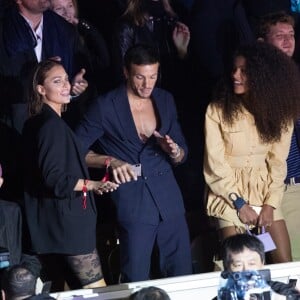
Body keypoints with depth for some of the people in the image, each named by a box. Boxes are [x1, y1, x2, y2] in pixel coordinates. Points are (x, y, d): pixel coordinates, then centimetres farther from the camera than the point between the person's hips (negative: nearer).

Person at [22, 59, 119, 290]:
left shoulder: (37, 123, 13)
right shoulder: (52, 124, -17)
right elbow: (54, 178, -24)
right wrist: (92, 185, -35)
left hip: (52, 224, 10)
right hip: (67, 221, -10)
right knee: (98, 291, -9)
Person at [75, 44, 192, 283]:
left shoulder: (165, 100, 10)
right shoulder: (106, 106, -4)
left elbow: (182, 154, 15)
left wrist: (174, 151, -8)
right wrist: (109, 161, -18)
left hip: (168, 197, 4)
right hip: (132, 199, -4)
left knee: (182, 273, 5)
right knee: (137, 282, -2)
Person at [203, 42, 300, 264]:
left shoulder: (280, 112, -3)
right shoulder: (217, 110, -12)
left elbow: (278, 161, 1)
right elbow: (215, 164, -10)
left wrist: (271, 203, -9)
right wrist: (239, 203, -12)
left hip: (265, 190, 3)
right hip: (229, 193, -3)